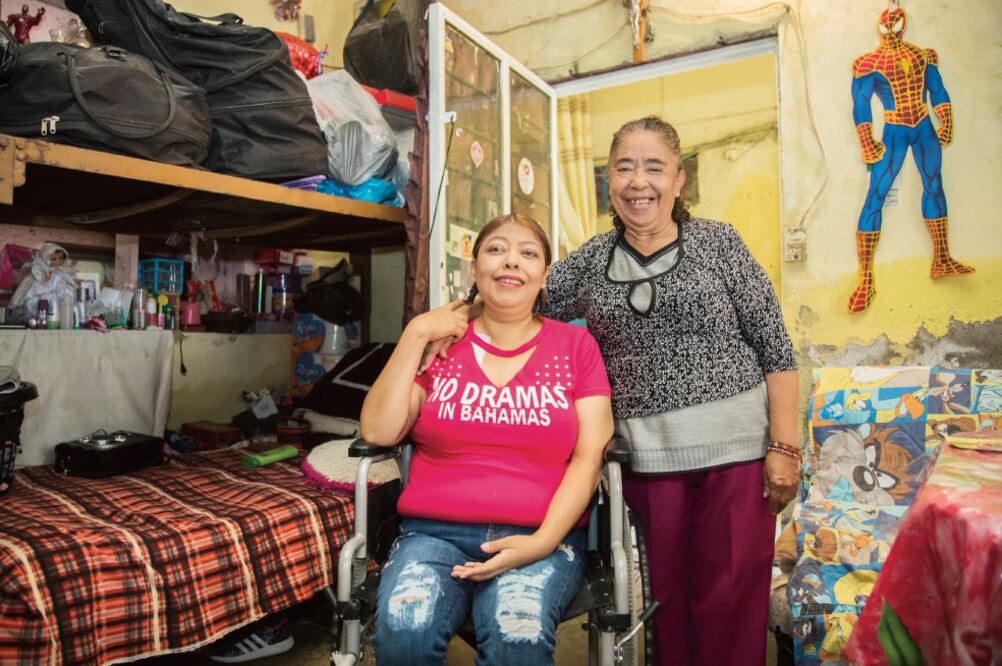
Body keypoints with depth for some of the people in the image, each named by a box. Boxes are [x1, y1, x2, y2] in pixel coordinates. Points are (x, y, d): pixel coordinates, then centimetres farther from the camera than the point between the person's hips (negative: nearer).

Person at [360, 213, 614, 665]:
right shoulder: (441, 342, 10)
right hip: (434, 531, 2)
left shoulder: (575, 344, 8)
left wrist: (542, 542, -13)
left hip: (544, 536, -1)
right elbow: (377, 433, 0)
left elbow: (590, 454, 0)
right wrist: (416, 334, -3)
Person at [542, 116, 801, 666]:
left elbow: (774, 348, 0)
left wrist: (784, 446, -6)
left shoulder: (718, 242, 1)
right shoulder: (589, 263, 8)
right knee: (667, 598, 12)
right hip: (647, 459, 2)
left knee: (731, 598, 3)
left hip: (737, 448, -2)